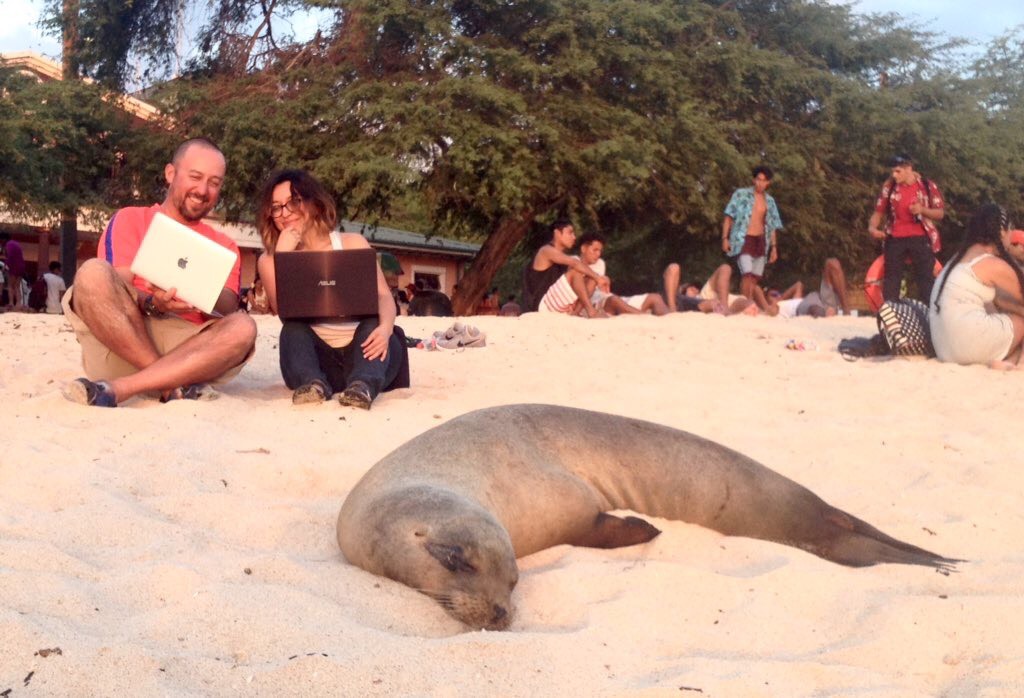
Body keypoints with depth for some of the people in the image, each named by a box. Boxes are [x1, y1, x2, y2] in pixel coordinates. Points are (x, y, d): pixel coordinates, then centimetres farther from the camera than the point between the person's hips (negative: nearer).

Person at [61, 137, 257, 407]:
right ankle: (176, 387, -28)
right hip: (118, 346, -1)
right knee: (94, 273, -26)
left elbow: (228, 310, 3)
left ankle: (118, 388, -33)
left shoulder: (224, 246, 22)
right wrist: (152, 304, -23)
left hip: (188, 350, 1)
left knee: (242, 328, -29)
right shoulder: (130, 220, 16)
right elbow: (116, 289, -1)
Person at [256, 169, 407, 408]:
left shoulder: (352, 243, 4)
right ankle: (314, 384, -52)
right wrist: (282, 257, -16)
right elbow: (285, 313, -9)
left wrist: (385, 327, -30)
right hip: (320, 359, 0)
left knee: (373, 323, -28)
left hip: (363, 350, 0)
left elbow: (383, 295, -7)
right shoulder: (269, 261, 6)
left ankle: (364, 386, -54)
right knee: (293, 328, -25)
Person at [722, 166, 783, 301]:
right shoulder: (741, 194, 2)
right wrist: (725, 238, -10)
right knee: (747, 274, -20)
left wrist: (774, 247, 11)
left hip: (761, 241, 5)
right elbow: (728, 216, -1)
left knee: (755, 278, 1)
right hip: (743, 239, -5)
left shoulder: (770, 201, 14)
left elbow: (772, 226, 18)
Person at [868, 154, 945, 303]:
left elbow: (940, 213, 1)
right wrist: (872, 227, -13)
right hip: (895, 239, 2)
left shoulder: (928, 186, -1)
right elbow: (879, 211, 6)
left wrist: (922, 210, -17)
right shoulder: (889, 186, 4)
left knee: (925, 277, -2)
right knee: (891, 277, 4)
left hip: (920, 238, -2)